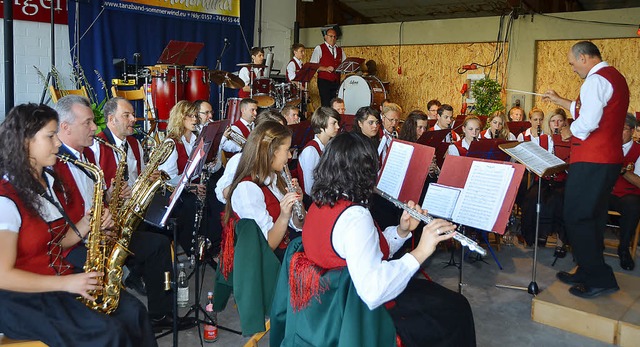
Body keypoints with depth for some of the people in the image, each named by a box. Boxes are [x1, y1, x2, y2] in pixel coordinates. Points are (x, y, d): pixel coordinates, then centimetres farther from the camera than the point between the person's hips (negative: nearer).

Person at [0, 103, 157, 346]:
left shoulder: (48, 182, 9)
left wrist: (85, 225, -6)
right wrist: (65, 283, -23)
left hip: (64, 279, 8)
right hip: (25, 298, -8)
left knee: (133, 310, -11)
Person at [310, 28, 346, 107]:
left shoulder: (340, 50, 18)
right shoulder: (319, 48, 2)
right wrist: (325, 69, -19)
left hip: (336, 82, 5)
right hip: (324, 81, -5)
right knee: (326, 105, -10)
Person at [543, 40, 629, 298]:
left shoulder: (596, 79, -15)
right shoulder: (615, 77, 18)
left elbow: (588, 122, -25)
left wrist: (570, 131, -6)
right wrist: (559, 101, 27)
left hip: (591, 161, -11)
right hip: (609, 159, 11)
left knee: (577, 218, -5)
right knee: (592, 218, 16)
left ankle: (600, 279, -1)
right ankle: (588, 273, 25)